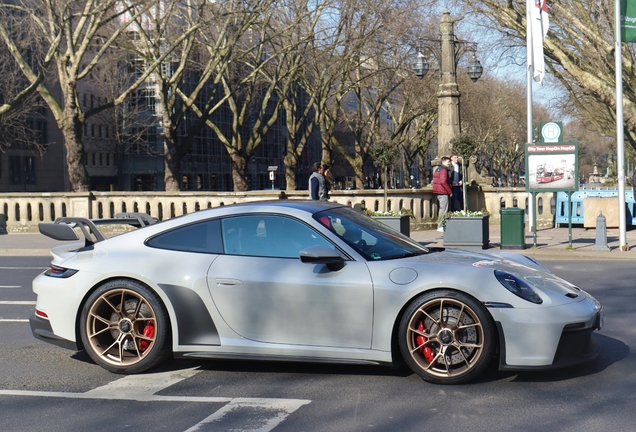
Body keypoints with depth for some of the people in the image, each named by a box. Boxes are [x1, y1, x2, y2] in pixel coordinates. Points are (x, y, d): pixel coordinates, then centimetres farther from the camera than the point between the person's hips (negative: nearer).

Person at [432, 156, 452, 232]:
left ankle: (440, 225, 21)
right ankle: (441, 226, -7)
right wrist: (450, 191, -16)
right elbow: (443, 182, -23)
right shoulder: (444, 170, -14)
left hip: (438, 192, 10)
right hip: (443, 192, -10)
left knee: (442, 209, 17)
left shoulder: (438, 169, 18)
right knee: (444, 209, -7)